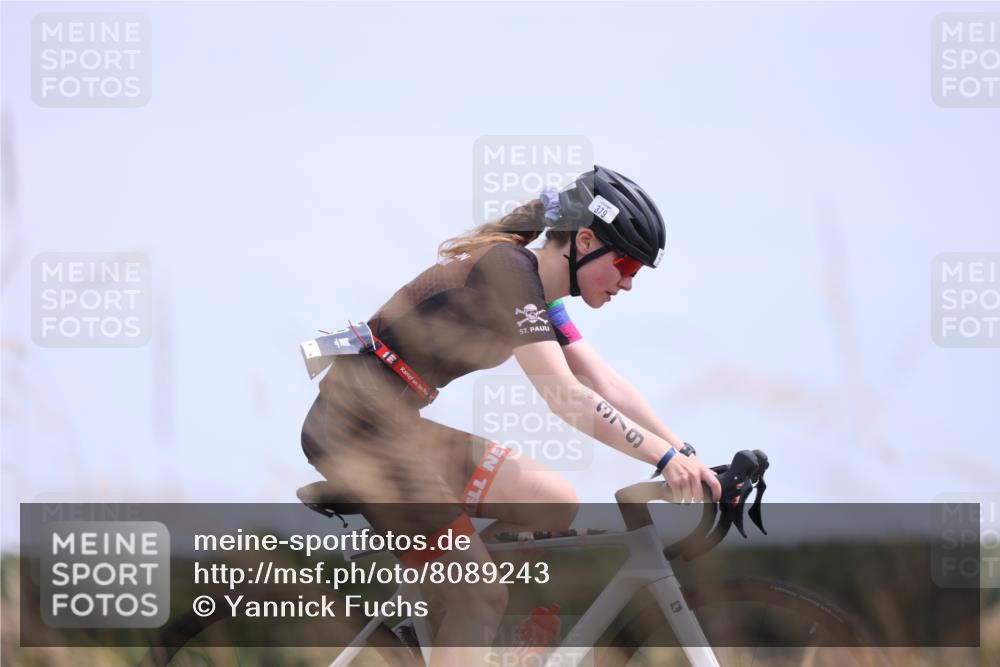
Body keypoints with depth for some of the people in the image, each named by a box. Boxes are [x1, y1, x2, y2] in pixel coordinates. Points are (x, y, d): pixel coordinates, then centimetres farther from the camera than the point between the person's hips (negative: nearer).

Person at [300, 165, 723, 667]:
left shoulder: (534, 287, 12)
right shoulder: (507, 269, -17)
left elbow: (605, 384, 11)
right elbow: (564, 396, -24)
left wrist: (688, 457, 2)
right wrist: (665, 456, -26)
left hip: (397, 426, 10)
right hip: (361, 424, -10)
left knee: (556, 504, 4)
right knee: (480, 601, -11)